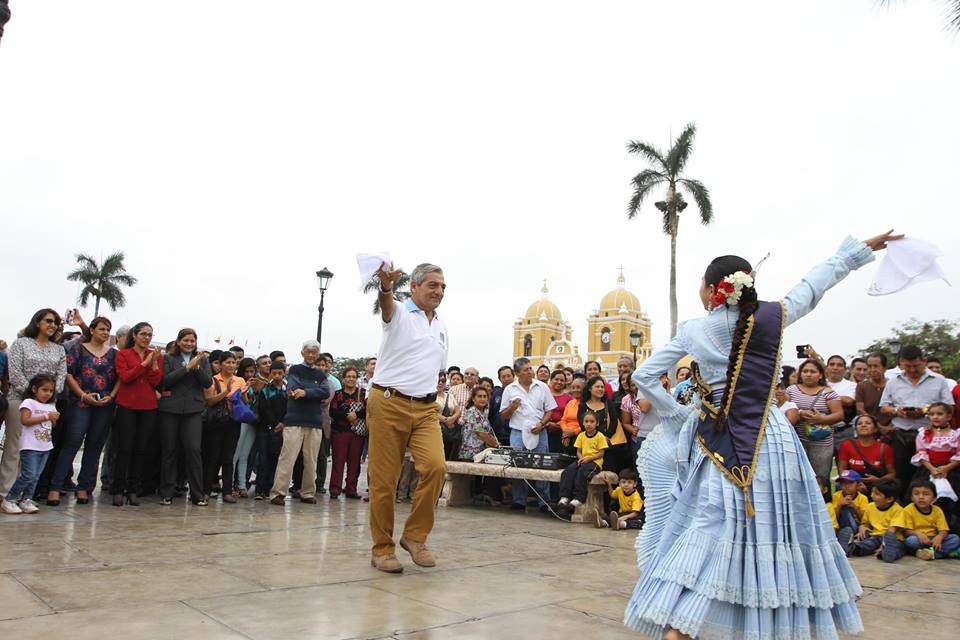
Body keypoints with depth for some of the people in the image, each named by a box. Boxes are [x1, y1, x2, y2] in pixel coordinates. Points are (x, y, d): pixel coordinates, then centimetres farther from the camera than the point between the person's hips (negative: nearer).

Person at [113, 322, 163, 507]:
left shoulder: (156, 355, 9)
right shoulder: (123, 354, 4)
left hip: (149, 407, 2)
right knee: (125, 448, -2)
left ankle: (134, 490, 11)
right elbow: (125, 377, -10)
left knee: (142, 449, 3)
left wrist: (154, 362, -11)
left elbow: (156, 382, 1)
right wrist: (145, 363, -14)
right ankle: (118, 490, 7)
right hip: (127, 406, -2)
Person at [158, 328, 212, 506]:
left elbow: (208, 383, 2)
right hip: (170, 409, 0)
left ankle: (198, 494, 0)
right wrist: (187, 367, -14)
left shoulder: (202, 360, 11)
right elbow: (166, 380, -8)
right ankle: (166, 493, 14)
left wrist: (197, 367, -12)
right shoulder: (168, 359, 6)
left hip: (193, 410, 0)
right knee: (169, 450, 4)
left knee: (194, 449, -6)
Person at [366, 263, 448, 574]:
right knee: (384, 479, -1)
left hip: (426, 409, 4)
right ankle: (383, 548, 14)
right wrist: (386, 287, -49)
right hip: (389, 404, -4)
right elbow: (386, 305, -26)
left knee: (436, 466, -17)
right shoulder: (399, 312, 0)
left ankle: (415, 535, 0)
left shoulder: (442, 327, 18)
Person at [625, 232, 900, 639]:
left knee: (706, 529, 1)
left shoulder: (693, 331, 0)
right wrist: (862, 248, 30)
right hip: (770, 441, 0)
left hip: (717, 442, 0)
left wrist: (677, 415, 10)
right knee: (776, 531, 11)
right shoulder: (774, 317, -1)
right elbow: (819, 279, 15)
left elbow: (643, 377, 2)